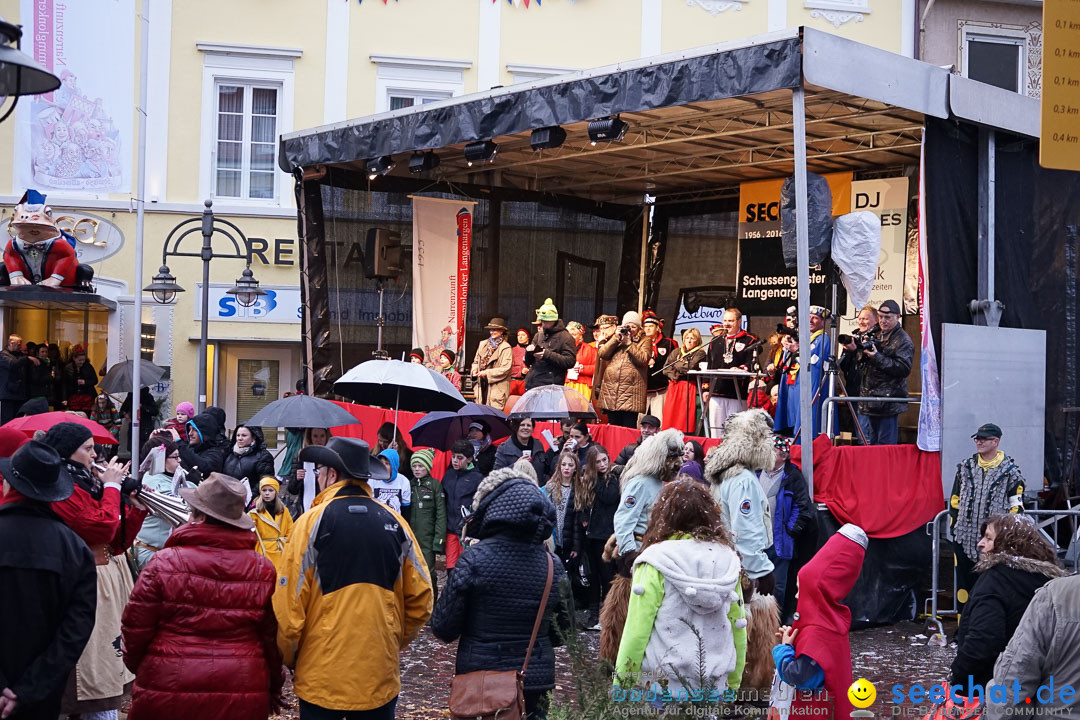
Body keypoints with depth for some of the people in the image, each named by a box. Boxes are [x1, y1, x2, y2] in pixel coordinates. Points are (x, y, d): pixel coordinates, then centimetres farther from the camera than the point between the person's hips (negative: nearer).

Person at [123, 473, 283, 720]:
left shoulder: (165, 563, -10)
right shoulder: (264, 570, -2)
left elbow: (136, 625, -4)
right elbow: (273, 637, 4)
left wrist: (135, 665, 17)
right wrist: (273, 690, 18)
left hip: (169, 693, -2)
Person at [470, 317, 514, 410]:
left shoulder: (506, 348, -5)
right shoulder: (483, 344, 15)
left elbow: (505, 369, -12)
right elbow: (476, 361, 23)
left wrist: (487, 373, -15)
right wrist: (474, 370, 0)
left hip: (497, 388, -6)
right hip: (482, 385, 6)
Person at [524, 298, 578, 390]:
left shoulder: (565, 337, -1)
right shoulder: (538, 335, 18)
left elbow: (570, 361, -13)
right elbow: (528, 363, 21)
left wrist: (547, 354, -19)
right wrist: (529, 352, -3)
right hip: (532, 385, 6)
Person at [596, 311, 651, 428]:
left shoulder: (645, 340, 8)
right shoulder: (616, 338, 20)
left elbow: (643, 359, -9)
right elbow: (603, 354, 6)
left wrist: (629, 343, -8)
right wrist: (616, 338, -2)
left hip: (631, 391, -4)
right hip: (611, 389, 4)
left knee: (628, 428, -7)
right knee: (613, 427, 6)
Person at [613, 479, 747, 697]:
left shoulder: (656, 561, -10)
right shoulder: (727, 559, 3)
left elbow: (637, 628, -10)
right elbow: (738, 626, 8)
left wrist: (622, 684, -2)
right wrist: (733, 683, 20)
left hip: (663, 685, -4)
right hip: (715, 686, 4)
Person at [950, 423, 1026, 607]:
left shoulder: (1010, 470, 1)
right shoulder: (965, 467, 12)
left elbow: (1017, 505, 1)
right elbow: (955, 500, 18)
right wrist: (954, 526, 11)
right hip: (965, 539, 4)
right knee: (964, 581, 7)